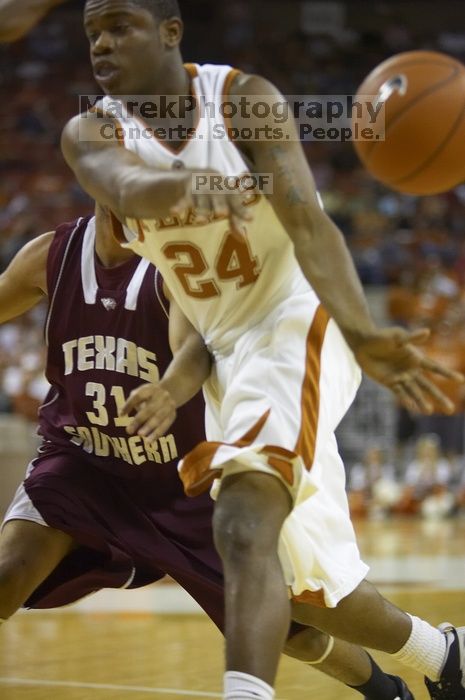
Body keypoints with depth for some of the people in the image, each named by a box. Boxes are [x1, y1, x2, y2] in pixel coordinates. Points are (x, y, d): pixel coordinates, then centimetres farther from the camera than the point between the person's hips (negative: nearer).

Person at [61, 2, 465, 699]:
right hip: (222, 351, 6)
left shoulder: (246, 99, -12)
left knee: (244, 525, -30)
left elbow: (307, 222, -24)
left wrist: (360, 333, -42)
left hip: (296, 324, -6)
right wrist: (180, 183, -54)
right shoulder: (91, 134, -4)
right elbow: (128, 189, -29)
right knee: (311, 586, 14)